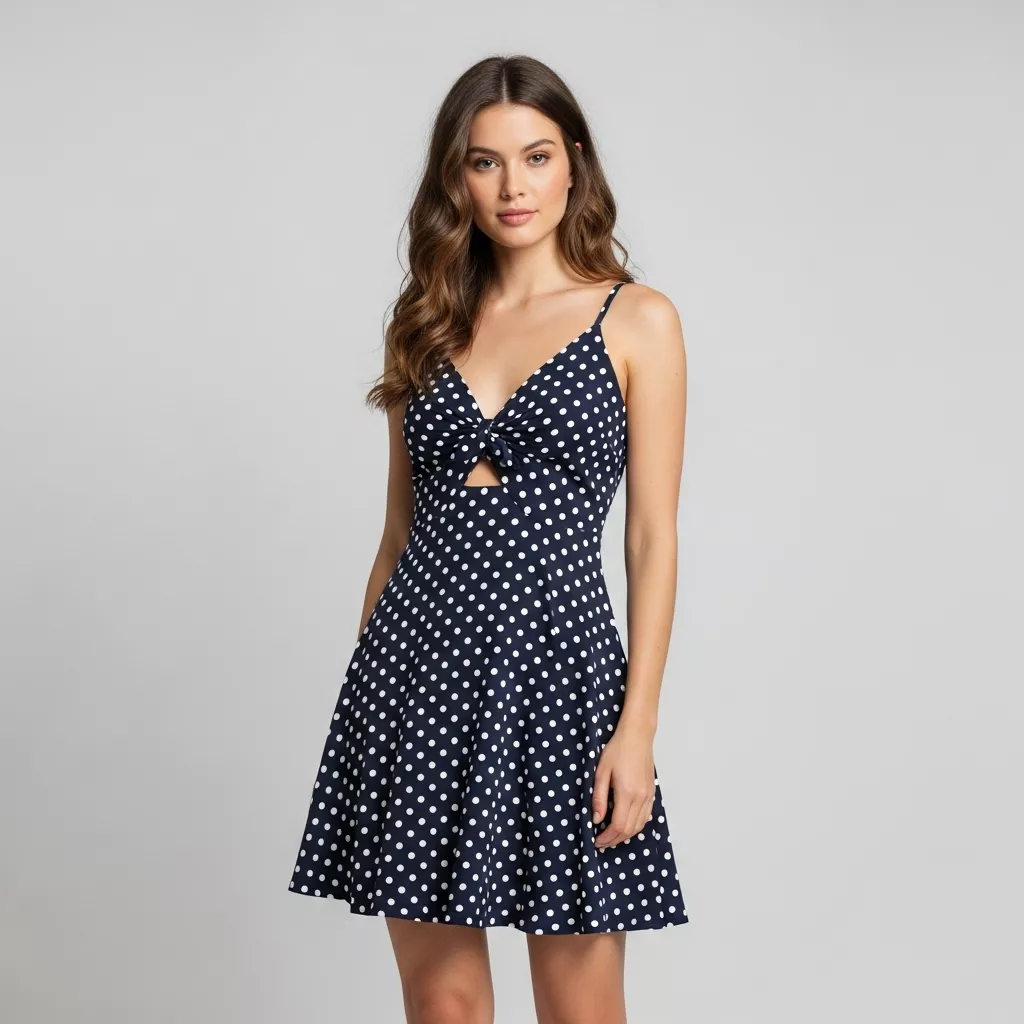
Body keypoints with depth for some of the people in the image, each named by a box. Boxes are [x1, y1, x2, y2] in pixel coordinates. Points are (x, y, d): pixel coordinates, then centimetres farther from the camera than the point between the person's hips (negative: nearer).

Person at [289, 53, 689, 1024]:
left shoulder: (637, 320, 1)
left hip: (556, 661, -3)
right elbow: (398, 533, 13)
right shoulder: (427, 325, 10)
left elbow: (653, 540, -3)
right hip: (418, 663, 3)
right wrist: (371, 684, 10)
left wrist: (637, 726, -10)